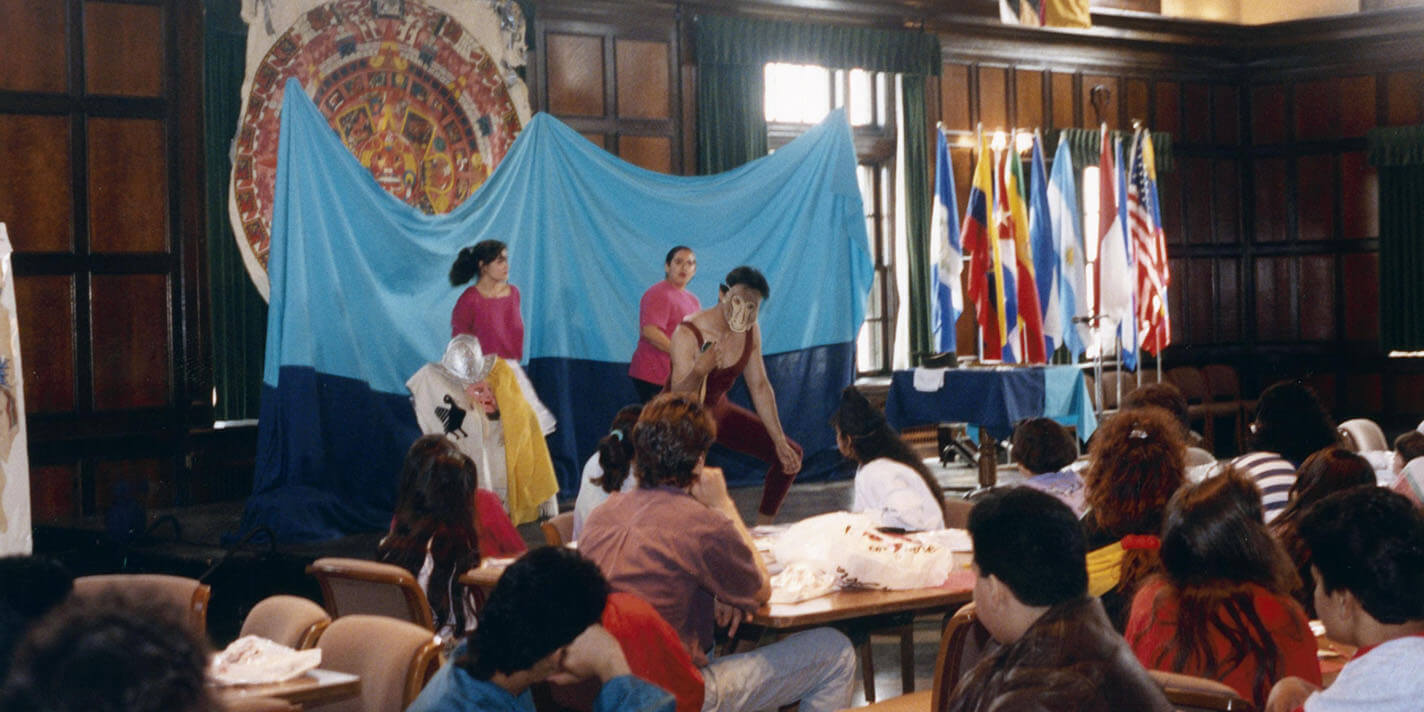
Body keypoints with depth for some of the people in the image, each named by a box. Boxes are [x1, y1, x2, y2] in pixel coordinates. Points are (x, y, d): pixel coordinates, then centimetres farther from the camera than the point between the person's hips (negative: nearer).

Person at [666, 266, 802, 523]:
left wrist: (781, 442, -1)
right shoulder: (688, 334, -28)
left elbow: (760, 388, 1)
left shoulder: (750, 332, -9)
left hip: (718, 410, 7)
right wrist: (699, 370, -54)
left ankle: (762, 530, 19)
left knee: (790, 456, 5)